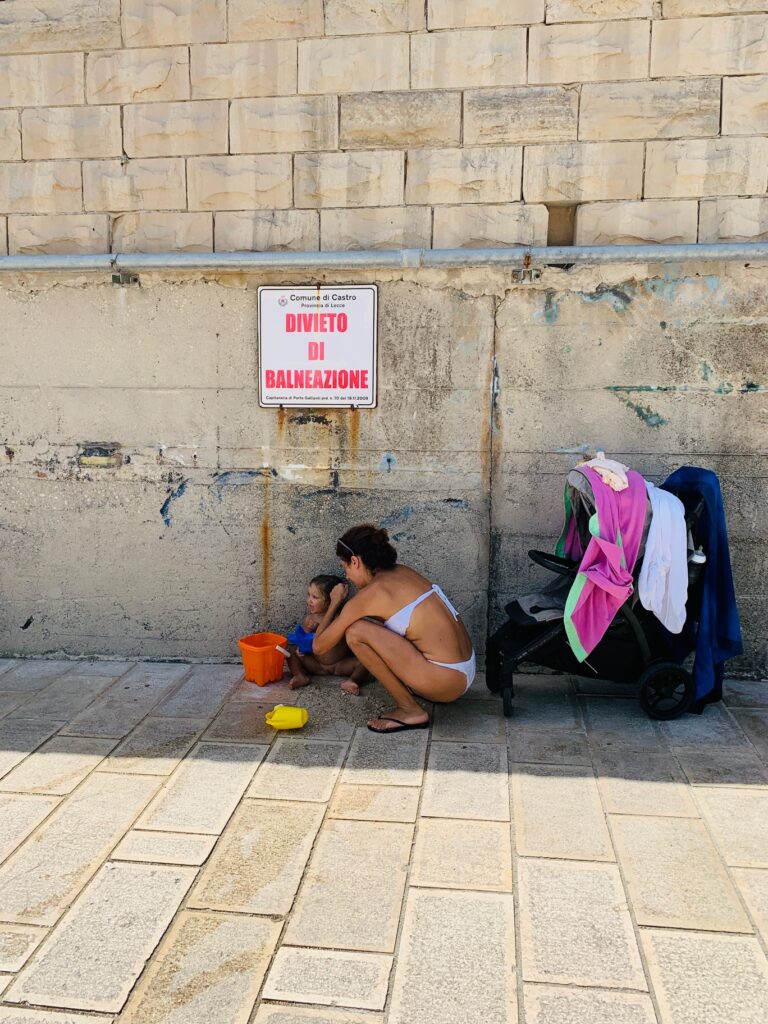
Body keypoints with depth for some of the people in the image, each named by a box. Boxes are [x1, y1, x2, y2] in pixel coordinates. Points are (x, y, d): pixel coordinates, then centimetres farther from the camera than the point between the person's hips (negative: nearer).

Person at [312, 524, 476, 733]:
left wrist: (335, 603, 12)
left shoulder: (369, 595, -11)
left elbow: (319, 647, -2)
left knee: (356, 632, -13)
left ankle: (410, 710, -2)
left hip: (448, 680, -8)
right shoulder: (402, 572, 10)